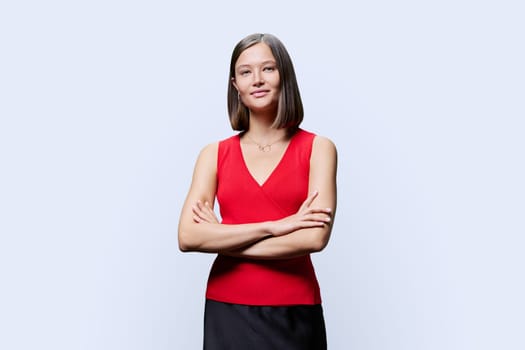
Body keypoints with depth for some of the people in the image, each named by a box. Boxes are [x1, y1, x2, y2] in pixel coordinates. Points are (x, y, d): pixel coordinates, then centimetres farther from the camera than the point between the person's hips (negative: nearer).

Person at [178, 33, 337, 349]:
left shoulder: (318, 148, -3)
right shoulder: (215, 154, 2)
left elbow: (315, 237, -15)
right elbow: (188, 237, -10)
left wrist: (222, 238, -11)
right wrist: (274, 226, -17)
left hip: (294, 314, -1)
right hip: (227, 311, 2)